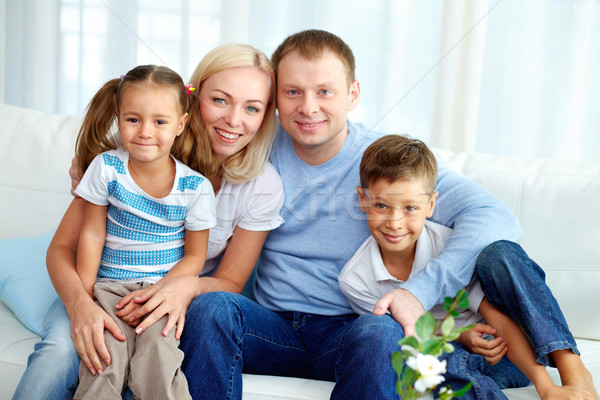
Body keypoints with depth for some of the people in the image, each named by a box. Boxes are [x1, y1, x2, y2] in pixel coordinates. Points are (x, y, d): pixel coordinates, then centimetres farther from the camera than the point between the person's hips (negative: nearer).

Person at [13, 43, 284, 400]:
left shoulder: (263, 186, -10)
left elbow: (230, 282, -1)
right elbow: (62, 247, -9)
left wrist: (189, 287, -27)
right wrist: (80, 303, -32)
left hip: (182, 303, 1)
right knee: (61, 348, -34)